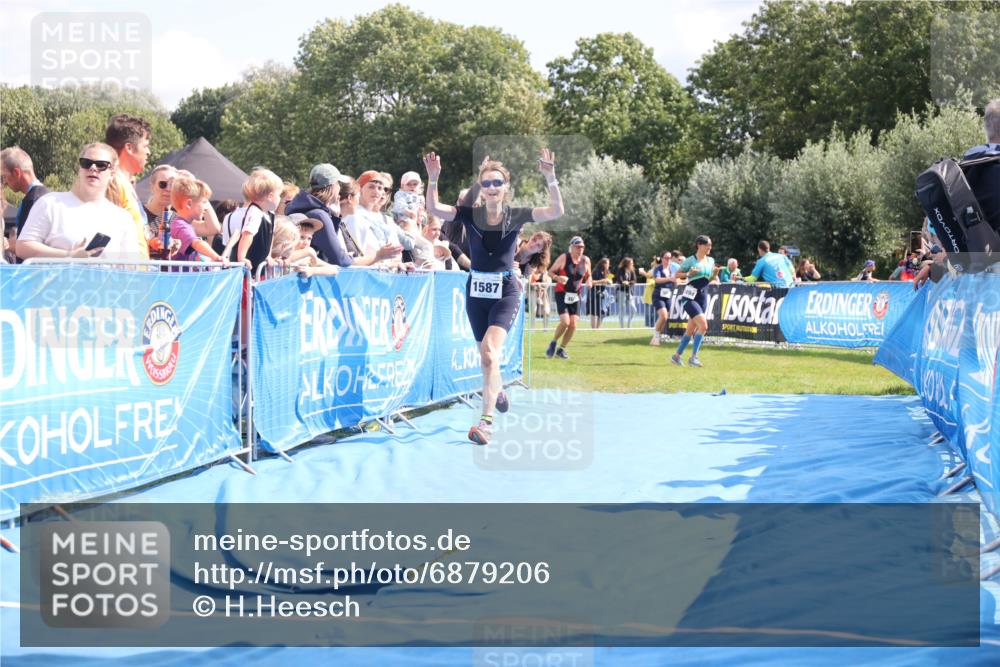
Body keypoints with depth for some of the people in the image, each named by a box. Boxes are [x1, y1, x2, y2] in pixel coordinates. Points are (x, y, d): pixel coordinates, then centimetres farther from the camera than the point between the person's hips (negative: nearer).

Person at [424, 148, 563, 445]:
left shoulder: (516, 215, -3)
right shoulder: (470, 214, -1)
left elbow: (555, 211, -15)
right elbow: (433, 208, -11)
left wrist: (550, 177, -26)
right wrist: (433, 178, -25)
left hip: (505, 291, -3)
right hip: (476, 290, 3)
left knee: (490, 350, -22)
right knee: (487, 356, 14)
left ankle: (486, 421, -26)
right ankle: (496, 389, 49)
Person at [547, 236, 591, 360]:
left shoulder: (586, 260, 2)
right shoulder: (564, 258, -8)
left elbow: (588, 276, 18)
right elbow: (550, 272, -2)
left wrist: (588, 282, -4)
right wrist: (558, 278, -22)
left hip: (575, 295, 4)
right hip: (562, 293, -4)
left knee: (573, 325, -3)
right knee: (565, 322, -18)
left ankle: (561, 349, 15)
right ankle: (553, 343, 9)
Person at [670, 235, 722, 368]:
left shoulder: (710, 261, 12)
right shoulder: (691, 260, -6)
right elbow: (677, 274, -1)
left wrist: (715, 273, 2)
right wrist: (688, 274, -18)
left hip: (703, 297, 7)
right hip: (690, 297, -7)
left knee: (691, 329, 9)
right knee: (703, 326, -19)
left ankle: (677, 355, 21)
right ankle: (693, 357, -14)